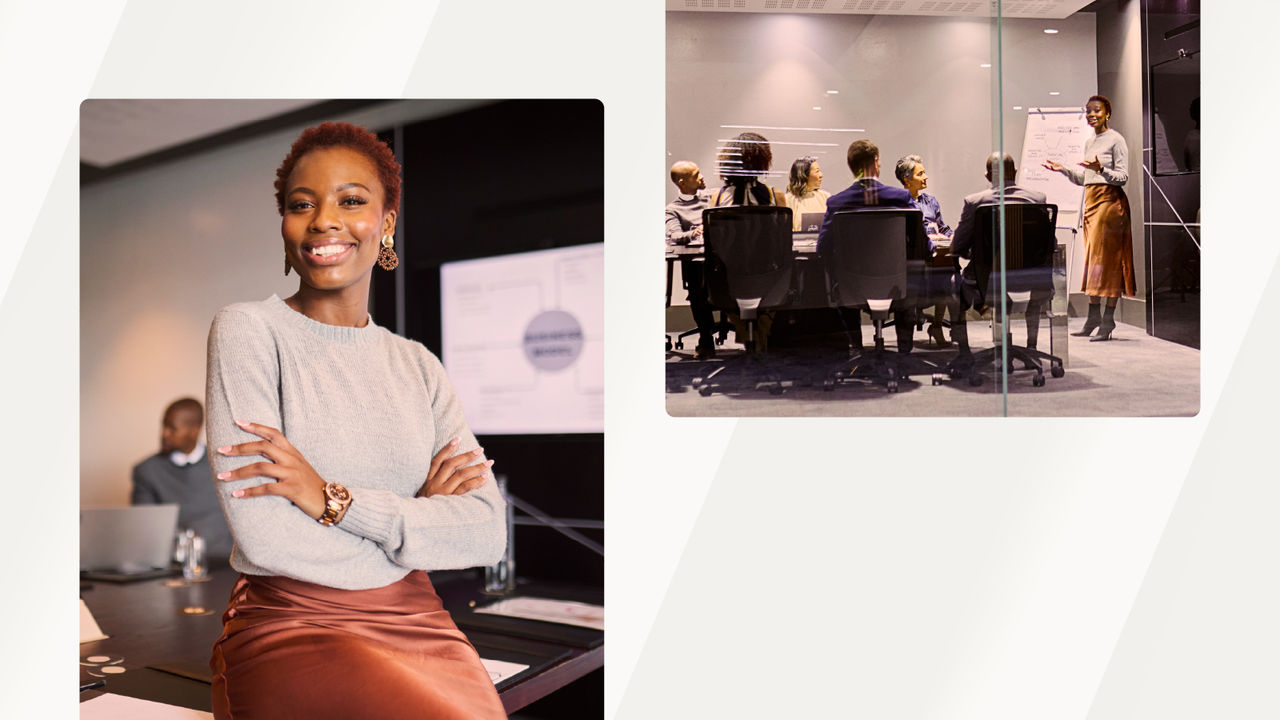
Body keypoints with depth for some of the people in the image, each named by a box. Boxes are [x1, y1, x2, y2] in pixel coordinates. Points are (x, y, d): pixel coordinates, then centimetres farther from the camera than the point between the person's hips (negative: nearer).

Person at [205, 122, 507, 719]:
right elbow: (264, 539, -13)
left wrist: (333, 499, -14)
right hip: (291, 627, -3)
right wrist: (418, 520, -3)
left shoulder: (416, 365, 10)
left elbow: (488, 534, -3)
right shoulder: (248, 329, -1)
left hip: (415, 625, 4)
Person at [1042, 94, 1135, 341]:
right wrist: (1064, 170, 10)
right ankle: (1093, 318, 11)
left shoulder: (1116, 140, -5)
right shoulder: (1089, 143, 17)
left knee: (1107, 257, -9)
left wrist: (1101, 170, -26)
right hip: (1091, 201, 8)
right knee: (1091, 258, 6)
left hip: (1110, 200, -8)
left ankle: (1108, 321, -8)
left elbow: (1123, 177, -11)